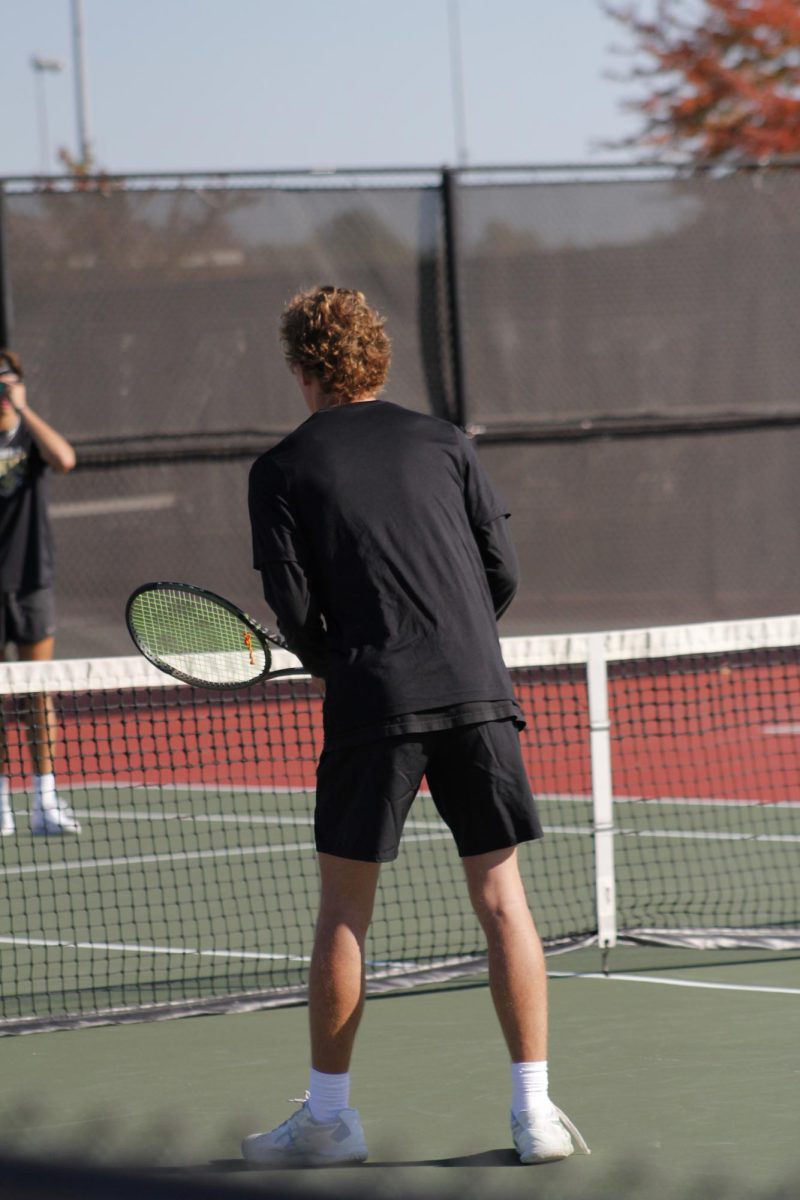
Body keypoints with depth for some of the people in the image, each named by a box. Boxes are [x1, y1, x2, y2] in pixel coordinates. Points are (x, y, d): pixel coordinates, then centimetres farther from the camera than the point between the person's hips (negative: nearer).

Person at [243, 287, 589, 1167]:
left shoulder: (282, 470, 5)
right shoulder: (442, 442, 12)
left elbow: (294, 606, -2)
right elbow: (503, 572, 9)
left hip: (371, 699, -2)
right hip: (477, 690, 2)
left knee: (344, 905, 7)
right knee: (500, 895, 5)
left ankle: (328, 1116, 12)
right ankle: (535, 1111, 2)